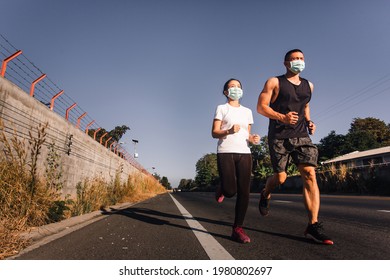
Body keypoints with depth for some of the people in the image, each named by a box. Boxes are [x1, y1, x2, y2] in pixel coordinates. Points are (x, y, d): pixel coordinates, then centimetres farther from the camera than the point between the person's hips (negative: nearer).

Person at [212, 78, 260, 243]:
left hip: (244, 153, 4)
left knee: (244, 192, -4)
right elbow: (214, 133, 1)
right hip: (226, 152, -4)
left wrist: (253, 138, 1)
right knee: (230, 191, -14)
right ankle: (221, 190, 24)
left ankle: (237, 229, 5)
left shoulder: (247, 111, 21)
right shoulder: (221, 108, 8)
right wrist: (229, 131, -18)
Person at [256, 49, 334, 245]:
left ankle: (313, 226, -10)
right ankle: (265, 195, 34)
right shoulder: (274, 82, 2)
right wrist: (282, 117, -21)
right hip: (279, 137, -4)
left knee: (310, 175, -12)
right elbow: (261, 107, -5)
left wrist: (309, 121, 12)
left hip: (301, 136, 4)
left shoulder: (308, 85, 17)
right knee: (280, 177, -2)